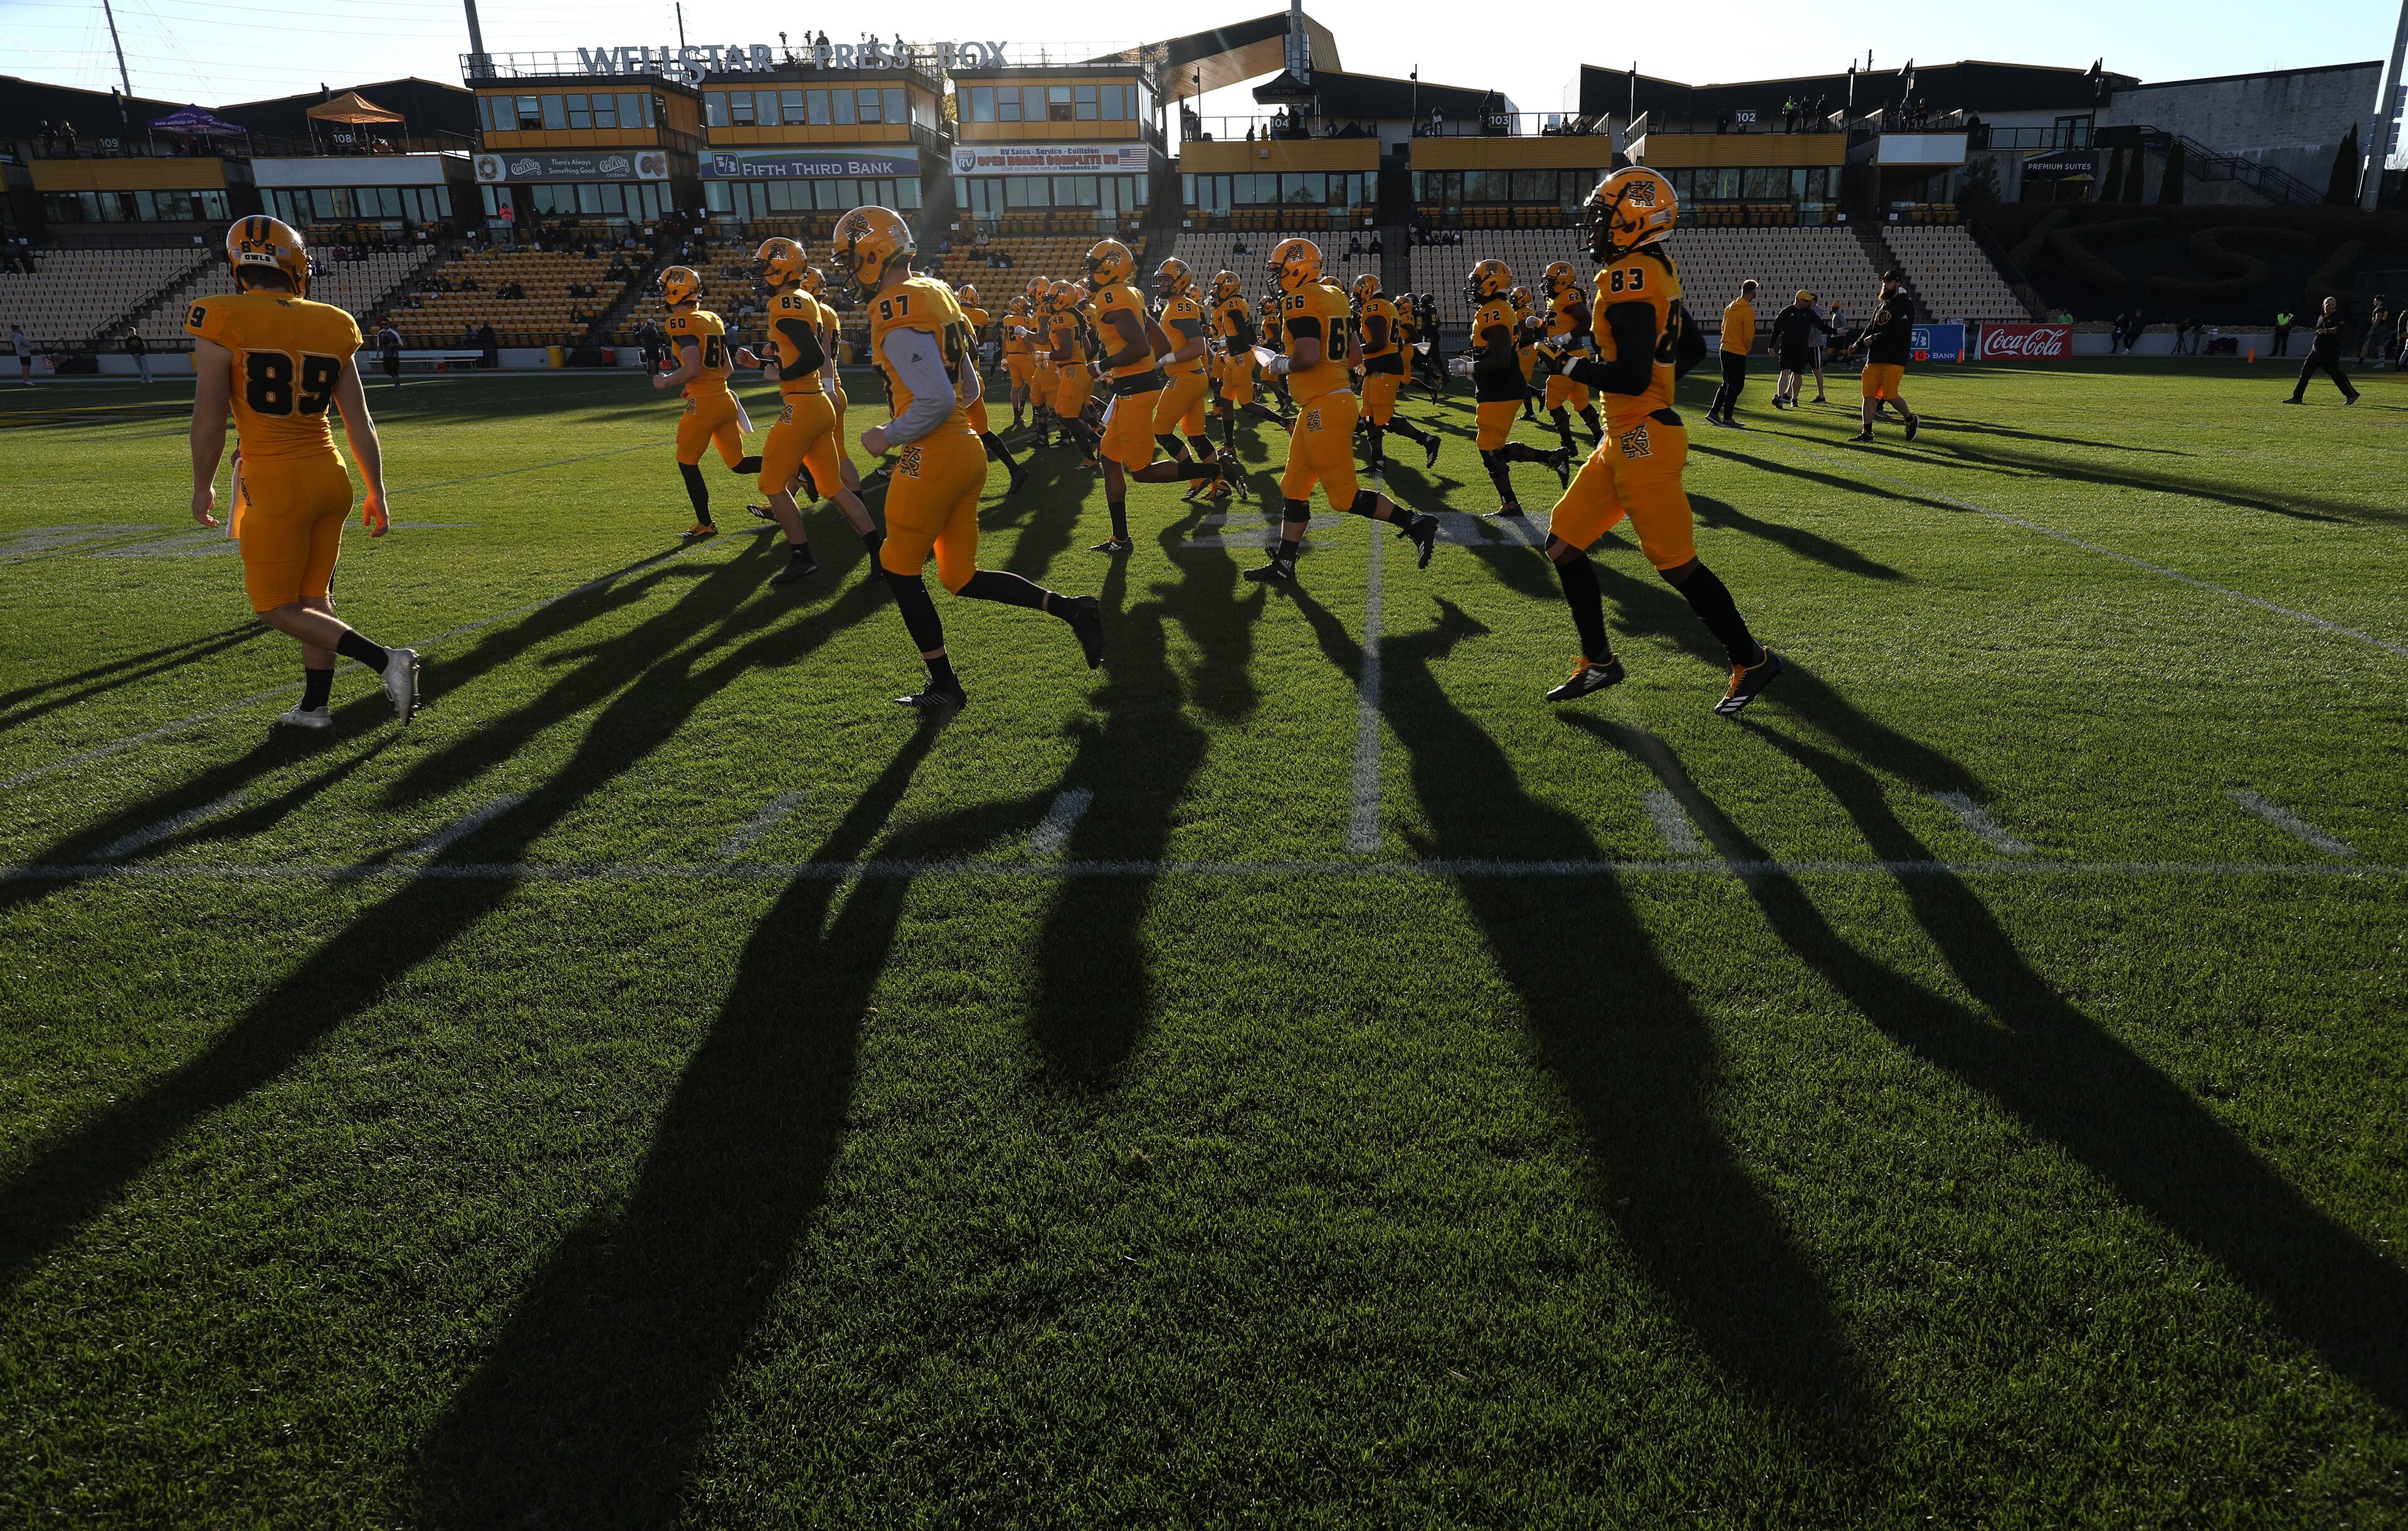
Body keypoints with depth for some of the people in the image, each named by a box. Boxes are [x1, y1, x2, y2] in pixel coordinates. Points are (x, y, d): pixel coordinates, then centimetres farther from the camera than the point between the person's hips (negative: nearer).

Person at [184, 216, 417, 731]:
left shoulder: (223, 325, -9)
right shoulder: (330, 328, 2)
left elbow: (209, 423, -8)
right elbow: (360, 425, 5)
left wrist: (202, 487, 7)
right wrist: (377, 495, 13)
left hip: (275, 486, -5)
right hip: (331, 478, 5)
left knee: (278, 608, 6)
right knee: (313, 598, 16)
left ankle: (386, 660, -9)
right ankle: (314, 707, 22)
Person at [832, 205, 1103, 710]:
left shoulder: (896, 313, -16)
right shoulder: (934, 294, 13)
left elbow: (935, 401, -23)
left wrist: (888, 437, -9)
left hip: (933, 459, -9)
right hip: (965, 449, 9)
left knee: (900, 570, 8)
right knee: (961, 577, 15)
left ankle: (944, 686, 16)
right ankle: (1070, 608, 8)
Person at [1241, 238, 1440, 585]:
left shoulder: (1300, 300, -13)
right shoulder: (1333, 297, 15)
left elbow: (1307, 356, -25)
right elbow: (1356, 356, 17)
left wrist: (1283, 365, -7)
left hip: (1324, 408, -10)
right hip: (1333, 400, 10)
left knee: (1344, 496, -4)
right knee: (1293, 489, 14)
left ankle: (1416, 524, 2)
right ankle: (1283, 566, 20)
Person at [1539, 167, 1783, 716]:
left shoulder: (1630, 279, -17)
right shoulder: (1657, 273, 12)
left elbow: (1632, 377, -24)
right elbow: (1693, 349, 22)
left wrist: (1579, 367, -8)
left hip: (1643, 443, -10)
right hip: (1624, 442, 10)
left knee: (1678, 565, -1)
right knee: (1563, 542, 10)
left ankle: (1752, 662, 15)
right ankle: (1598, 661, 19)